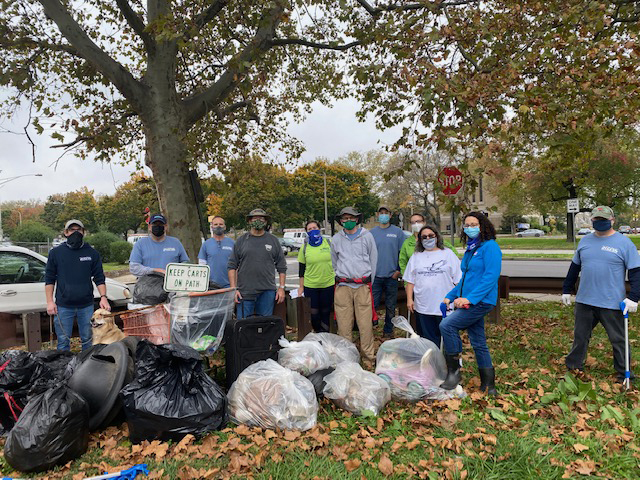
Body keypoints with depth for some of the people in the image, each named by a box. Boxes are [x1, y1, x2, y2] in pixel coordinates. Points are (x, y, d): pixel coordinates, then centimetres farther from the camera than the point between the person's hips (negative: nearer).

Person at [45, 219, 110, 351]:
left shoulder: (92, 253, 5)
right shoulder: (56, 252, 4)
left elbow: (99, 278, 5)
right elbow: (49, 279, 6)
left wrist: (103, 297, -6)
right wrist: (50, 301, -2)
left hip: (86, 306, 1)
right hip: (63, 306, 0)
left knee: (88, 340, 10)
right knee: (63, 341, 8)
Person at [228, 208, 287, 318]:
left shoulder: (273, 241, 9)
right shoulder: (241, 241, 6)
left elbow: (281, 267, 10)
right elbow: (232, 266, 5)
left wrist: (281, 288, 3)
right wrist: (233, 289, -3)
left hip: (267, 292, 1)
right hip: (245, 292, -1)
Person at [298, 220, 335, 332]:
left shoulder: (328, 243, 1)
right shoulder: (304, 247, 1)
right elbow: (302, 269, 4)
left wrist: (337, 281, 8)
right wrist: (301, 287, 3)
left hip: (328, 284, 0)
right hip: (310, 286, 0)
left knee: (326, 312, 8)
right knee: (313, 313, 3)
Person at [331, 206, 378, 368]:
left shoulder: (367, 236, 7)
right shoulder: (336, 239, 12)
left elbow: (373, 259, 12)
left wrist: (369, 281, 11)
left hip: (363, 286, -1)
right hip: (343, 286, 2)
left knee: (366, 324, -3)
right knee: (343, 325, 2)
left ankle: (368, 357, 8)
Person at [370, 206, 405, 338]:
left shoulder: (398, 232, 4)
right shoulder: (372, 232, 7)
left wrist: (398, 270, -5)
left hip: (392, 276, 0)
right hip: (375, 276, 0)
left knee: (390, 307, 9)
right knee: (372, 305, -1)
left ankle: (388, 331, 22)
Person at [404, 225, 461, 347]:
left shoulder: (448, 254, 5)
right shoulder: (416, 257, 12)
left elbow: (458, 280, 4)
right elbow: (410, 281, 11)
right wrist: (409, 299, 4)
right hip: (423, 307, 2)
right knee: (428, 340, 8)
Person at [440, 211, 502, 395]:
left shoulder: (490, 247, -10)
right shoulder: (470, 249, 17)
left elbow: (491, 277, -19)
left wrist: (470, 298, -24)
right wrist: (450, 296, 14)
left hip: (481, 302, -9)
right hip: (469, 303, 9)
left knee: (447, 325, -20)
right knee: (478, 343, 12)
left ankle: (453, 370, -8)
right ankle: (488, 386, 22)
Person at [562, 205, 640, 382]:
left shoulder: (624, 243, -5)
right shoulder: (585, 241, 8)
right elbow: (574, 268, 16)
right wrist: (567, 290, 16)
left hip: (612, 304, -4)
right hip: (584, 301, 4)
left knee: (618, 340, 8)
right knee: (580, 336, 15)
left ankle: (624, 375, 24)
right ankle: (573, 366, 29)